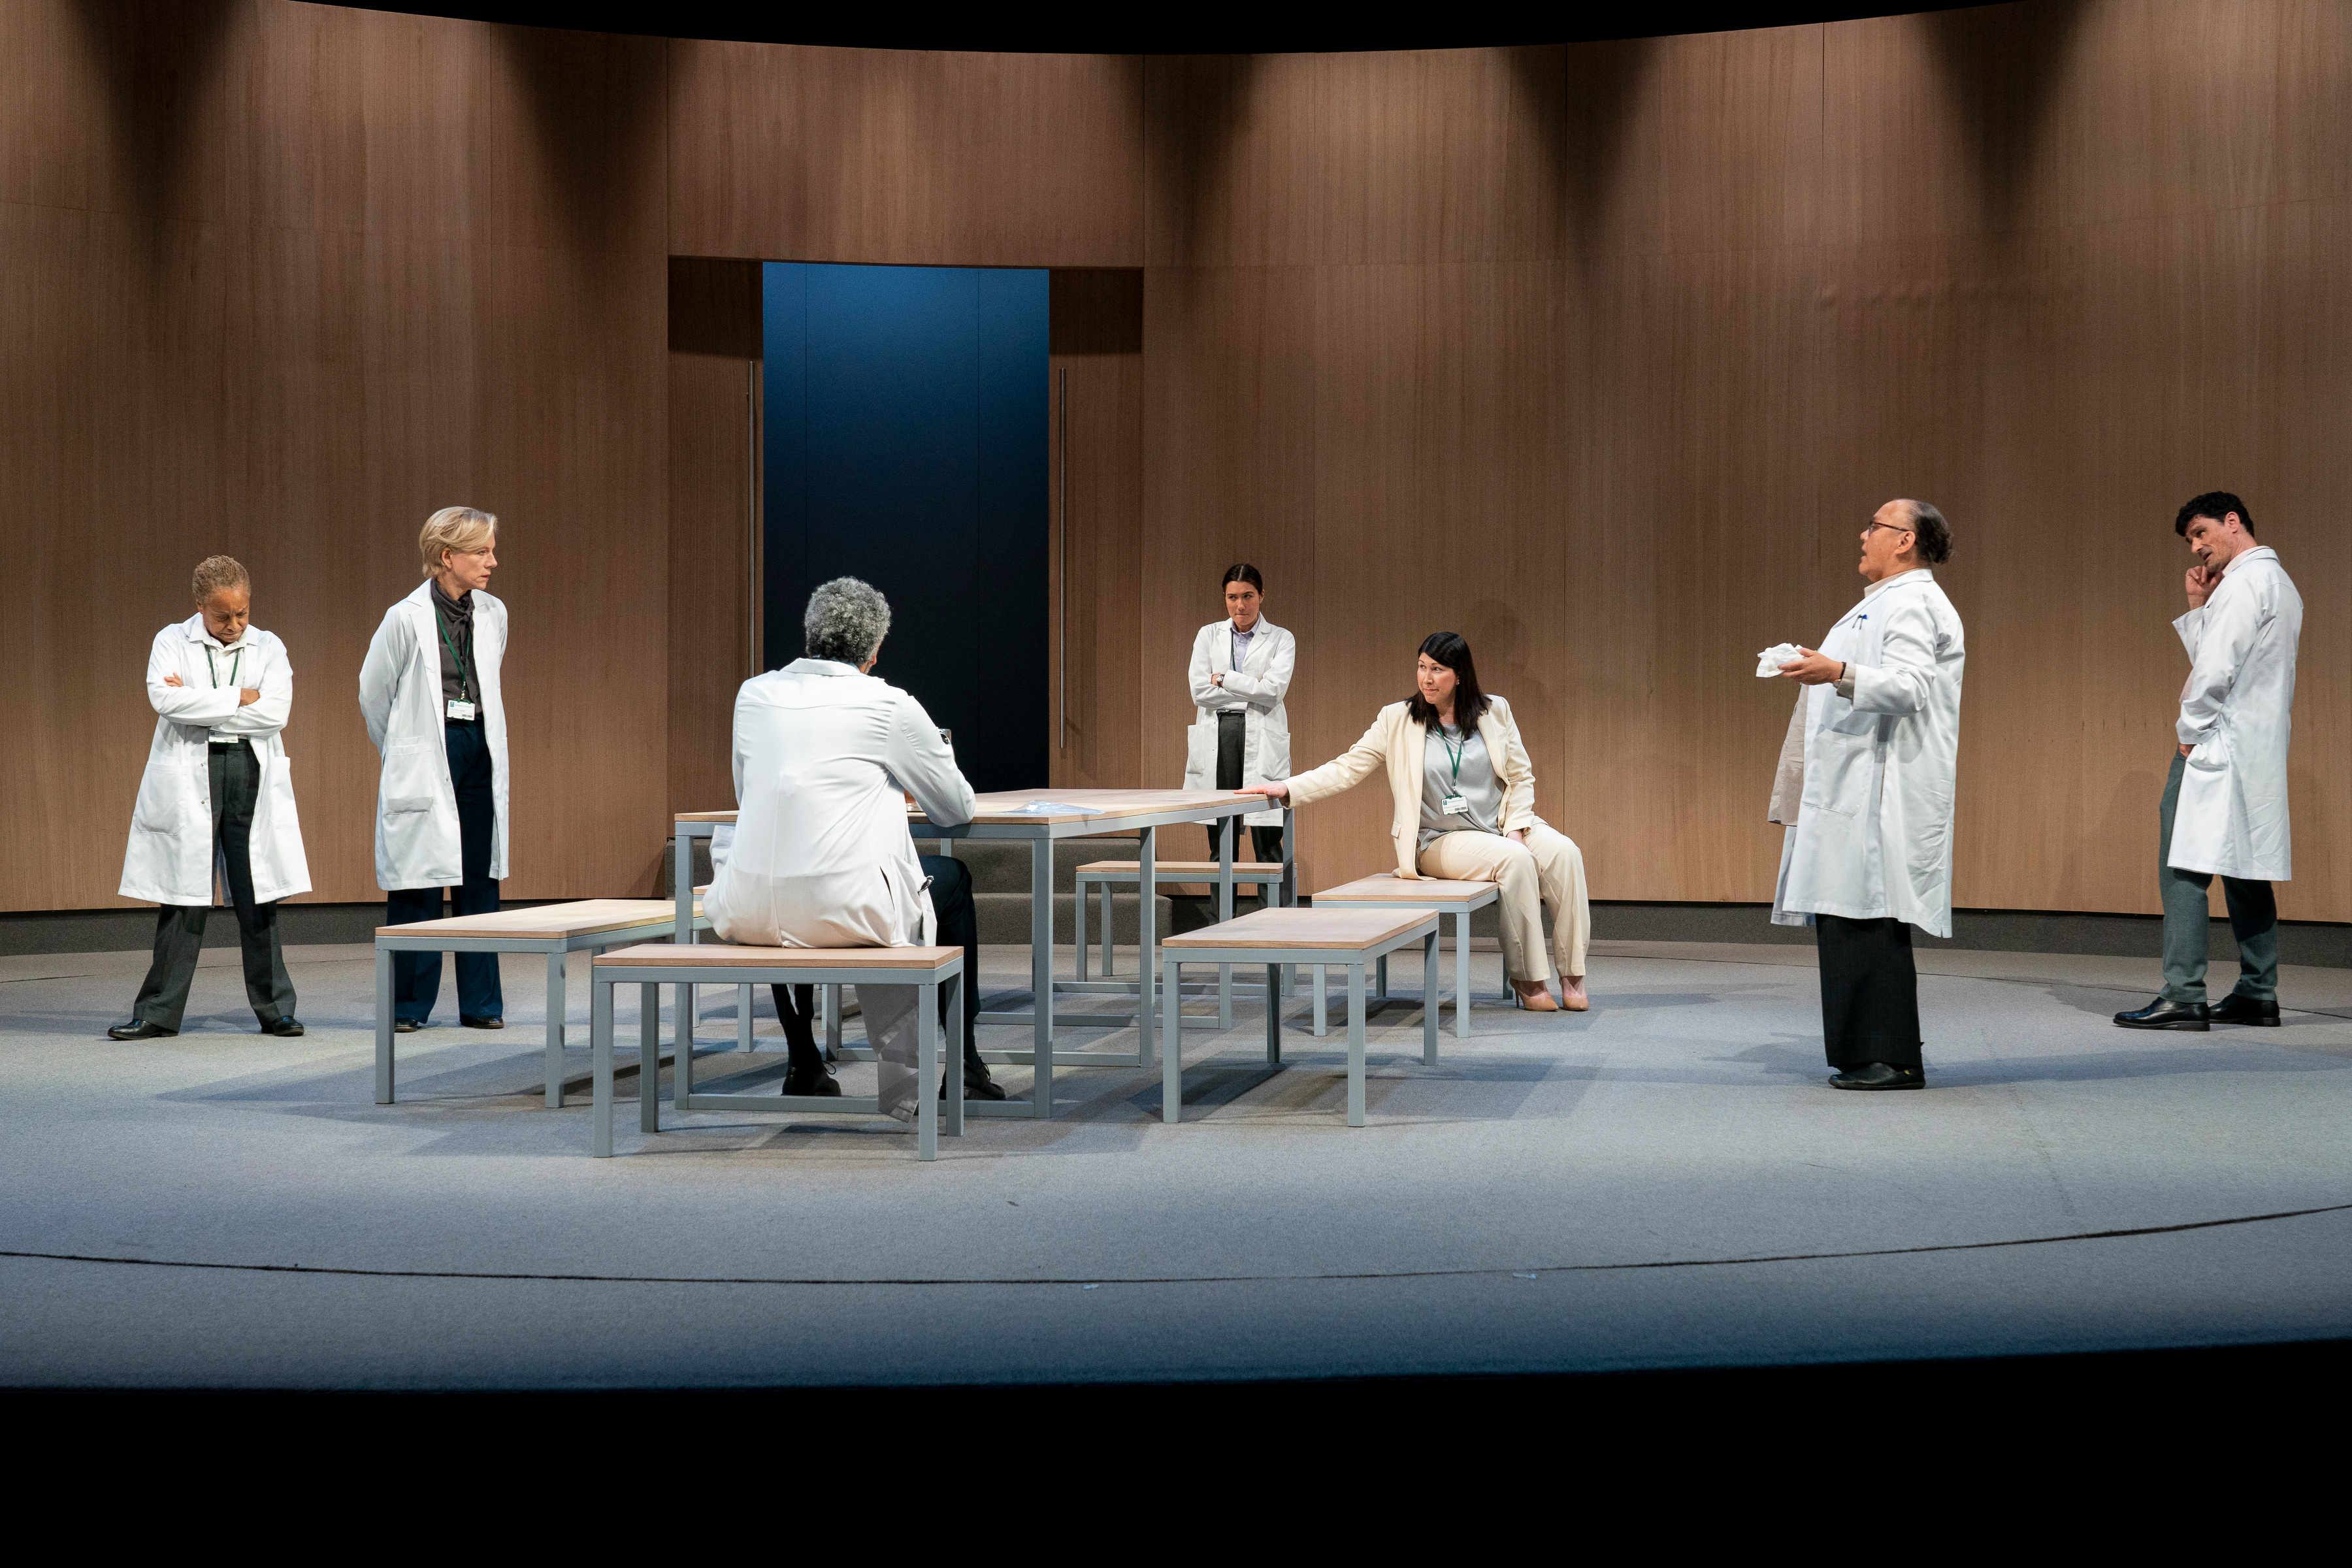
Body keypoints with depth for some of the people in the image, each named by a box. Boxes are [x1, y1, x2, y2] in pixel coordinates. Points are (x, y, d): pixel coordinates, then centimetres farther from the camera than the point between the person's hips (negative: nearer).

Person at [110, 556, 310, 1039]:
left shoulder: (268, 648, 9)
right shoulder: (171, 642, 6)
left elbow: (275, 712, -6)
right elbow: (165, 698, -12)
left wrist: (198, 708, -8)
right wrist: (239, 698, -9)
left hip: (251, 779, 1)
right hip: (189, 780, -1)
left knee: (258, 899, 2)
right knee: (184, 899, -1)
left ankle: (275, 1008, 9)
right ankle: (159, 1014, 7)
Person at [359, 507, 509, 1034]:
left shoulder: (494, 614, 5)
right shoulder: (406, 619, -8)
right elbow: (372, 692, 3)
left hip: (480, 753, 4)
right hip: (424, 762, -4)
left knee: (481, 880, 6)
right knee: (418, 884, -1)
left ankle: (481, 1002, 12)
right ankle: (409, 1005, 8)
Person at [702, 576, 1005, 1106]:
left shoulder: (753, 694, 9)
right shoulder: (890, 707, -2)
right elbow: (958, 810, 9)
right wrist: (901, 782, 33)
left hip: (747, 913, 4)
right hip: (843, 913, -4)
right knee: (954, 880, 24)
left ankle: (803, 1066, 45)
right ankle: (964, 1065, 30)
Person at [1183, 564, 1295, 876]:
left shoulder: (1281, 639, 6)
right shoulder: (1208, 635, 12)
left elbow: (1273, 689, -9)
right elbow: (1199, 691, 0)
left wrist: (1223, 679, -3)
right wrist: (1251, 693, -4)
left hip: (1260, 742, -2)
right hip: (1216, 740, 2)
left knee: (1267, 844, -7)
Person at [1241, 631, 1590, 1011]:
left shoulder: (1495, 711, 5)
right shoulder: (1398, 720, -1)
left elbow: (1520, 777, 8)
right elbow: (1347, 769, -1)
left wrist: (1515, 830, -6)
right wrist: (1287, 787, -12)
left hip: (1503, 827, 3)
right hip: (1442, 841, -3)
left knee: (1564, 852, -25)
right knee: (1516, 861, -31)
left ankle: (1572, 976, -20)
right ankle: (1528, 979, -21)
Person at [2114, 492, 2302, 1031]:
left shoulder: (2245, 581, -12)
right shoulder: (2279, 582, 20)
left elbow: (2217, 668, -20)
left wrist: (2190, 729, -11)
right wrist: (2199, 606, 12)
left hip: (2220, 744, -10)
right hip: (2259, 745, 10)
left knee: (2183, 867, -10)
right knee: (2247, 870, 12)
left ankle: (2184, 998, -13)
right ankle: (2258, 993, 15)